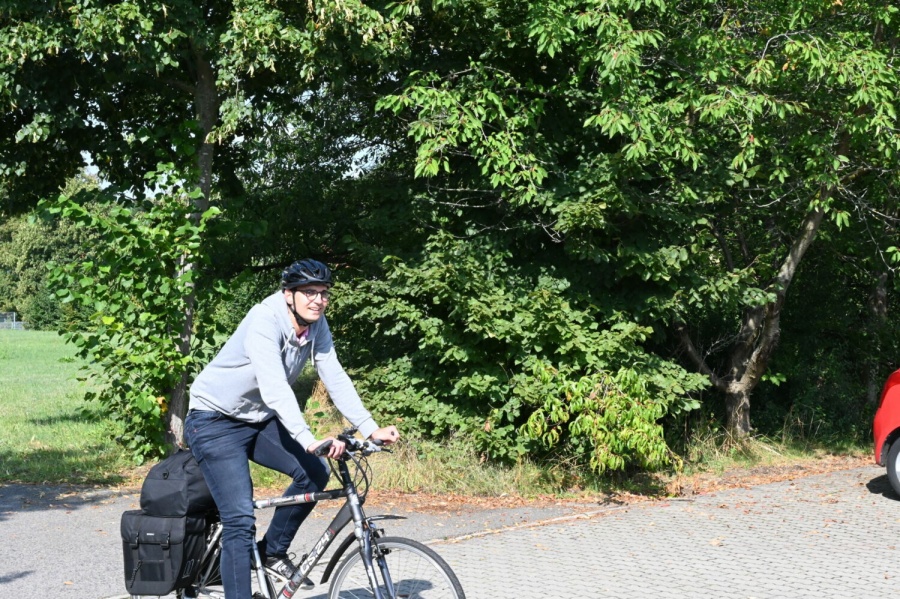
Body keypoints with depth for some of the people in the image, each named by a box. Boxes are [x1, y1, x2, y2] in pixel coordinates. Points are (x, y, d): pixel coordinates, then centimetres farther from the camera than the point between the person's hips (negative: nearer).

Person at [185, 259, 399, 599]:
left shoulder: (316, 326, -6)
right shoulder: (265, 322, -28)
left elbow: (335, 379, -9)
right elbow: (274, 388, -40)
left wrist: (372, 430, -19)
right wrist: (309, 440, -50)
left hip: (258, 419, 7)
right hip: (215, 422, -7)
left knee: (315, 472, -8)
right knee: (241, 520, -16)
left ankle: (273, 551, 12)